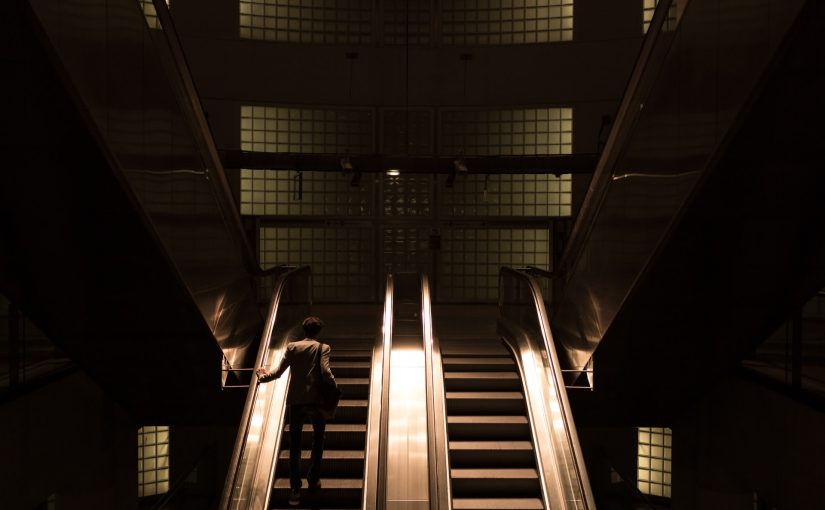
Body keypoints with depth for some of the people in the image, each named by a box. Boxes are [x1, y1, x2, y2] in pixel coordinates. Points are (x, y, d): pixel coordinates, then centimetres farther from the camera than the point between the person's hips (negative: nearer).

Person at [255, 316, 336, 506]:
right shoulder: (322, 348, -3)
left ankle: (295, 489, 4)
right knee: (318, 441, 18)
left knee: (294, 446, 8)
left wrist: (262, 377, 20)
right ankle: (313, 480, 21)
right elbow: (325, 371, -18)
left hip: (295, 401, 2)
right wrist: (333, 384, 0)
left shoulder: (292, 346, 4)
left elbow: (278, 372, 3)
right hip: (316, 401, -2)